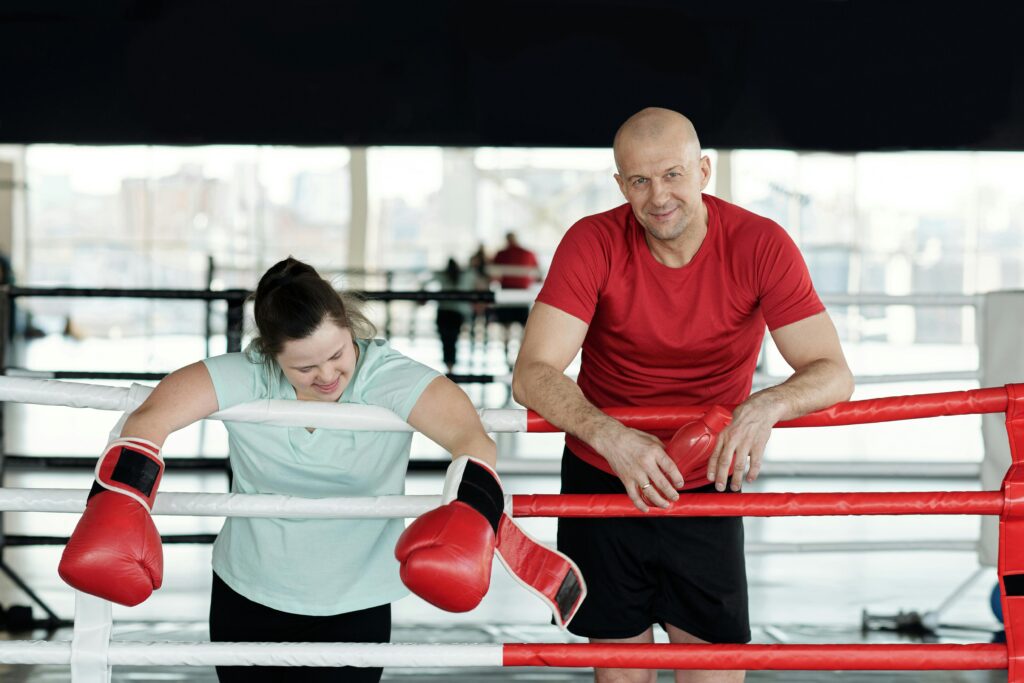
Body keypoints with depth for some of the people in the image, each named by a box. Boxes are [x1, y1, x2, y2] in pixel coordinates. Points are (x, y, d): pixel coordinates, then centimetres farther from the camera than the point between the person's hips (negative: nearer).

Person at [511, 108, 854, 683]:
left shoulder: (760, 246, -15)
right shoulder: (594, 243, -16)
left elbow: (832, 372, -17)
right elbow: (533, 374, -23)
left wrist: (767, 406, -39)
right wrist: (611, 437, -41)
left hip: (707, 485, 0)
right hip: (603, 479, 0)